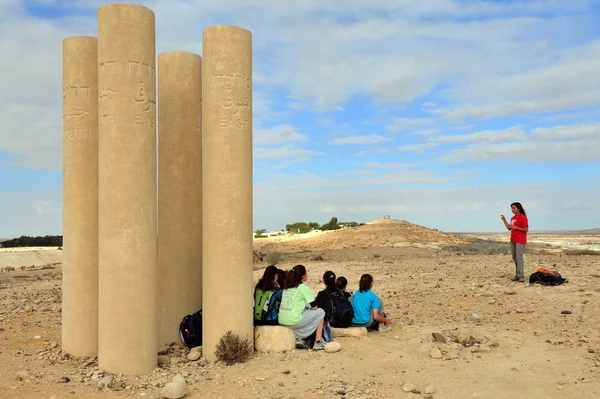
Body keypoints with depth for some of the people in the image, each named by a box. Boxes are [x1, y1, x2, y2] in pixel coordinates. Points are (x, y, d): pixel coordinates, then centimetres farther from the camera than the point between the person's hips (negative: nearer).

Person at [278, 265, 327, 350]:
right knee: (320, 312, 10)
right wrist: (308, 307, 19)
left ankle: (299, 339, 22)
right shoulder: (303, 288, -5)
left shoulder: (286, 287, 15)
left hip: (281, 321, 7)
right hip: (293, 321, -7)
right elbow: (314, 307, -2)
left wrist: (306, 307, 25)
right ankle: (318, 342, 11)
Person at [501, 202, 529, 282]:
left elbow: (526, 229, -14)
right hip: (513, 240, 9)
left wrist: (515, 227, -19)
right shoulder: (513, 218, 15)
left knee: (519, 258, -12)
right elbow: (509, 228, 15)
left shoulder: (522, 217, -11)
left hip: (520, 241, -9)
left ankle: (521, 276, -10)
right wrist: (504, 220, 6)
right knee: (514, 258, 10)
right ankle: (517, 275, 15)